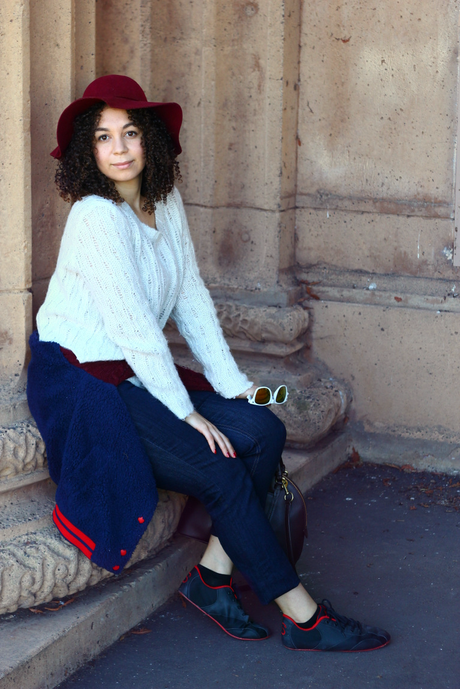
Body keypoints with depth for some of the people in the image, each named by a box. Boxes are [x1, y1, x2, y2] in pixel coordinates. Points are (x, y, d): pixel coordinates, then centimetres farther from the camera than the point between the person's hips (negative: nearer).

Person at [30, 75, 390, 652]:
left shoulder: (166, 203, 7)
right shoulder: (96, 217, -17)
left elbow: (192, 300, 9)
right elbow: (132, 324, -19)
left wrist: (232, 383, 2)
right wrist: (186, 412, -17)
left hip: (137, 375, 8)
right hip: (85, 383, -8)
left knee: (263, 429, -10)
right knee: (224, 476, -15)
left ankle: (213, 576, -3)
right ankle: (302, 618, -5)